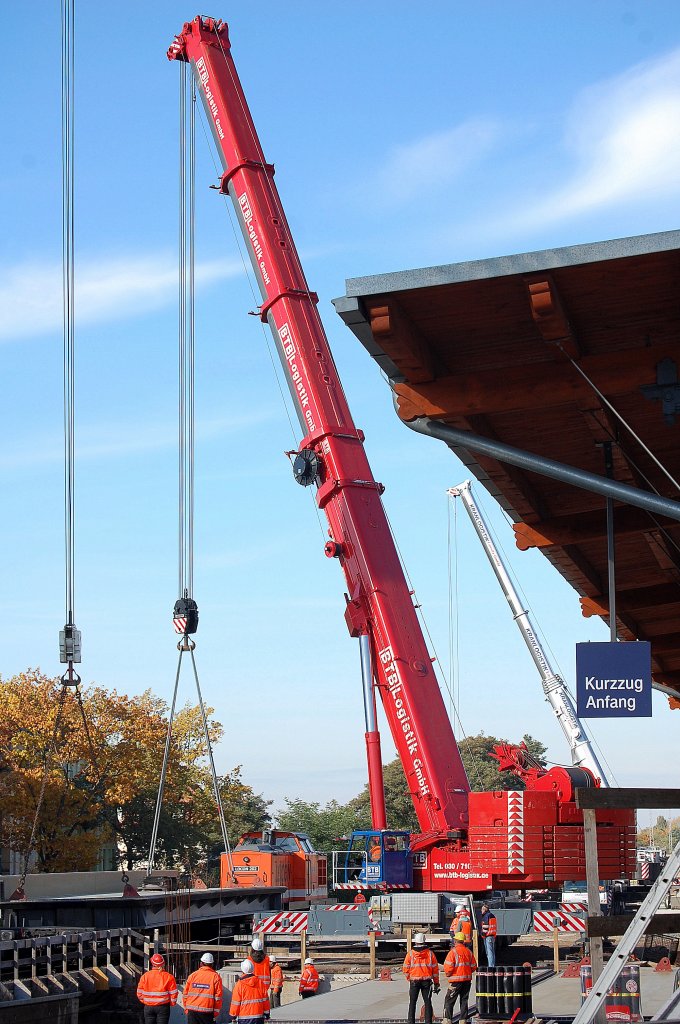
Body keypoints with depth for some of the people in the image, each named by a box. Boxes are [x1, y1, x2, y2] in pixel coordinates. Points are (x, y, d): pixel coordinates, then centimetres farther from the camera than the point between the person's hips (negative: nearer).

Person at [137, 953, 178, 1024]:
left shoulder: (145, 976, -2)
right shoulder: (168, 976, -8)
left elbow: (139, 993, 0)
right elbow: (173, 993, -7)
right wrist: (172, 1003, 11)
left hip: (148, 1007, 2)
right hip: (163, 1007, -2)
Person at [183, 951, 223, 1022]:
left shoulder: (192, 975, 6)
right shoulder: (215, 977, -2)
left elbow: (185, 994, 6)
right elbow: (218, 997, -4)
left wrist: (186, 1009, 15)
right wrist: (216, 1013, 3)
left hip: (192, 1011, 2)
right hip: (207, 1013, -2)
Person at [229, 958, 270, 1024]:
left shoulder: (239, 984, -11)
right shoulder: (260, 982, 1)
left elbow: (236, 1003, -7)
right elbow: (265, 999, 6)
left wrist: (232, 1015, 6)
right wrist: (266, 1013, 16)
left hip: (244, 1017, -3)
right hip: (259, 1017, 3)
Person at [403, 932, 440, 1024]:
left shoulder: (410, 954, -5)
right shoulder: (430, 953, -2)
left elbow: (406, 969, -2)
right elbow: (435, 969, 1)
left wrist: (409, 979, 16)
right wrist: (436, 983, 8)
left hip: (414, 981, 0)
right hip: (427, 981, 1)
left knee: (412, 1003, 10)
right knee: (427, 1003, 6)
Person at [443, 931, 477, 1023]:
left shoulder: (453, 952, -12)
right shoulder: (469, 952, 6)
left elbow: (448, 967, -16)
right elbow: (473, 967, 10)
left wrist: (448, 974, 1)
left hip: (456, 981, -6)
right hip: (467, 980, 6)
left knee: (449, 1000, 0)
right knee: (464, 1000, 12)